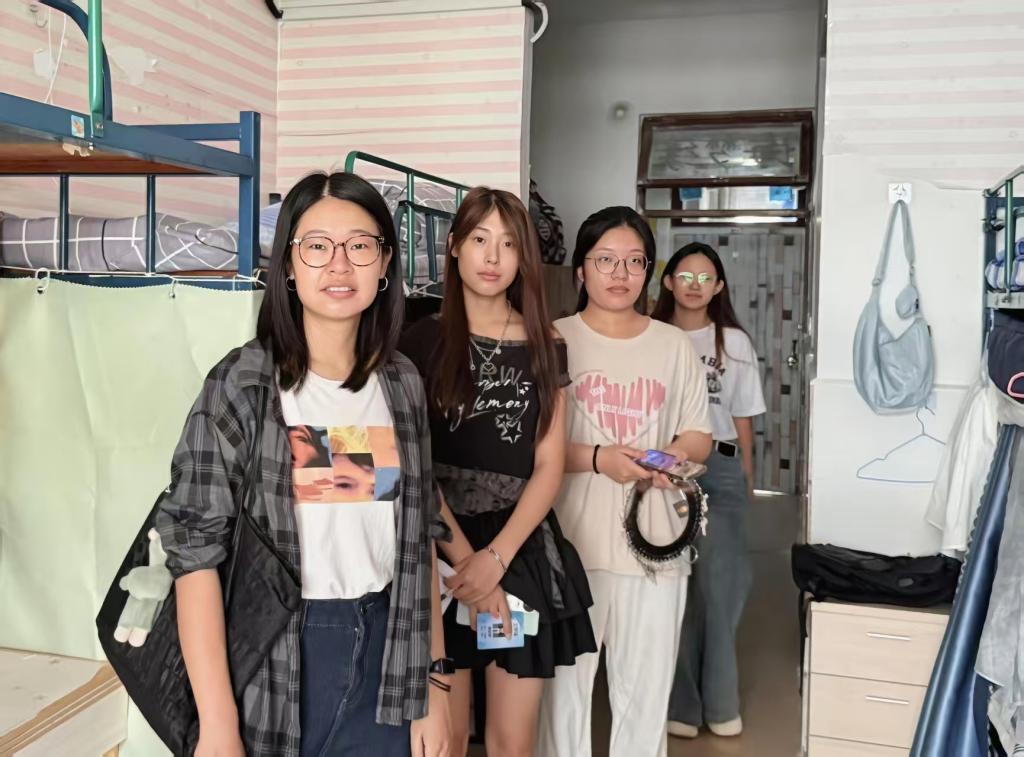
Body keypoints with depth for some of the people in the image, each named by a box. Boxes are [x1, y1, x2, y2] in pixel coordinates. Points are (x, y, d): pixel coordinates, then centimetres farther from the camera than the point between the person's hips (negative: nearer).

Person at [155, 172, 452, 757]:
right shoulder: (242, 384, -10)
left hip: (384, 648, 4)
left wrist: (435, 682, 5)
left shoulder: (403, 384, 3)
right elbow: (196, 550, -12)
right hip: (273, 655, -4)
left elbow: (419, 535, 6)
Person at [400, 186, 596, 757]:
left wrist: (496, 557, -10)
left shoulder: (545, 347, 7)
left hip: (523, 550, 2)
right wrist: (464, 557, -12)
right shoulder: (423, 341, 1)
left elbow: (549, 467, 2)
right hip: (441, 548, -1)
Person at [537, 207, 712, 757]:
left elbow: (699, 435, 14)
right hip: (571, 542, -2)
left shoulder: (674, 345, 9)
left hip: (654, 543, 3)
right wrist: (596, 459, -18)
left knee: (646, 691, 11)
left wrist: (679, 453, -8)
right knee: (566, 685, 9)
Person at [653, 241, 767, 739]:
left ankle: (719, 701, 18)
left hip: (718, 469, 1)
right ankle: (679, 702, 16)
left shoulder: (734, 343, 6)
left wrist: (746, 481, 13)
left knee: (718, 583, 2)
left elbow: (743, 420, 11)